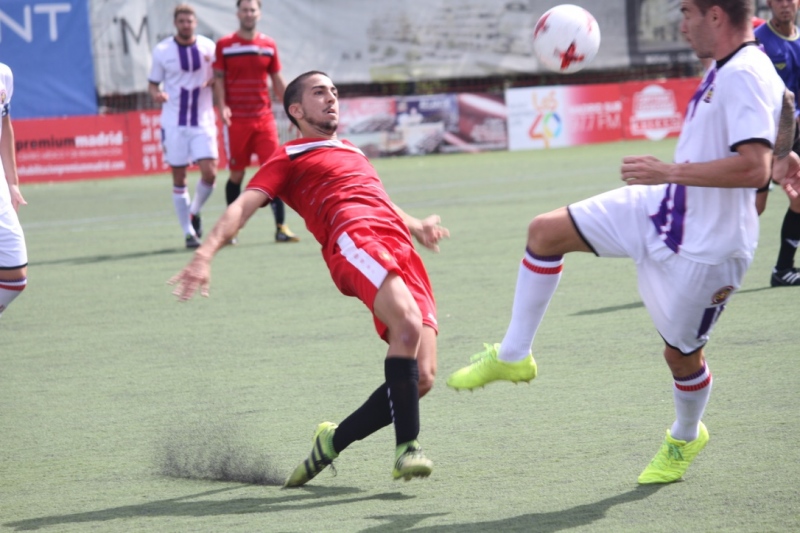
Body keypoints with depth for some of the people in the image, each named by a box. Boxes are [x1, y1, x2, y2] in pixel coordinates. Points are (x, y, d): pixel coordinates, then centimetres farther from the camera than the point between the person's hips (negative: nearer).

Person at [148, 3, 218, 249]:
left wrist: (212, 80, -12)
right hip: (173, 123, -1)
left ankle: (195, 212, 17)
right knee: (179, 178, 0)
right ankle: (188, 232, 11)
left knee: (209, 173, -11)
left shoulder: (208, 47, 3)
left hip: (203, 120, 1)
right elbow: (153, 83, 6)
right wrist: (156, 94, -17)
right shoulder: (162, 51, 0)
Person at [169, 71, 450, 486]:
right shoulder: (290, 157, 17)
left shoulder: (353, 153, 38)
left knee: (421, 379, -9)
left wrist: (416, 227, 27)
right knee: (408, 323, -34)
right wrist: (205, 254, -11)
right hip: (354, 239, -7)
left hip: (400, 249, 7)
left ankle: (333, 441, 7)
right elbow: (243, 206, 5)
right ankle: (407, 447, -32)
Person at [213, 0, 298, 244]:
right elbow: (219, 78, 2)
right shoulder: (224, 45, 2)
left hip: (264, 118, 2)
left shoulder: (268, 45, 8)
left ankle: (281, 227, -5)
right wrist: (222, 105, -13)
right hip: (236, 120, -2)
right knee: (237, 174, 3)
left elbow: (277, 81, 14)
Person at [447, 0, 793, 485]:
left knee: (681, 354, 8)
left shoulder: (746, 76, -26)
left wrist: (668, 171, -31)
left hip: (704, 249, -10)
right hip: (663, 208, 10)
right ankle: (512, 356, 15)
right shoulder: (725, 70, 5)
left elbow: (755, 168, -36)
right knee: (546, 232, 3)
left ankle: (686, 438, 41)